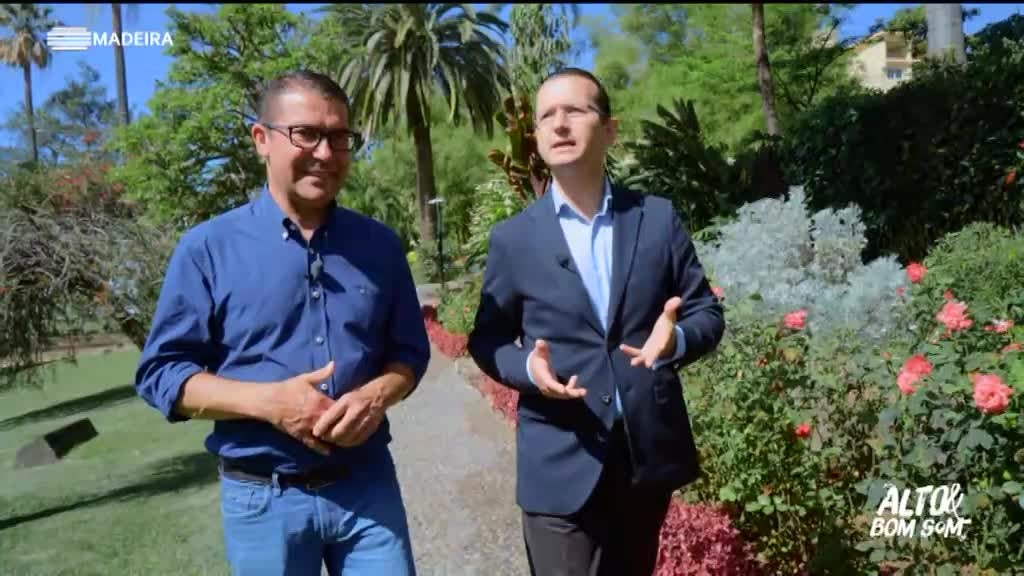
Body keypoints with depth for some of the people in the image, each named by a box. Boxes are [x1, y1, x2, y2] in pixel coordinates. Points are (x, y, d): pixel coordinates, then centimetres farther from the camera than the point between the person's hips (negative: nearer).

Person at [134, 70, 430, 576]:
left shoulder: (379, 244, 3)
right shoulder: (208, 247, -6)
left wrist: (377, 395, -14)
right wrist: (267, 401, -20)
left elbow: (409, 350, 8)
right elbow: (160, 372, -5)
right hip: (262, 498, -1)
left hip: (368, 485, 2)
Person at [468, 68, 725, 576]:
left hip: (650, 453, 2)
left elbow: (707, 312, 5)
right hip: (561, 466, -2)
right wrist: (527, 368, -17)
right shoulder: (513, 239, 0)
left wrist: (676, 338, -18)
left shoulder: (659, 219, 2)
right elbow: (486, 339, 5)